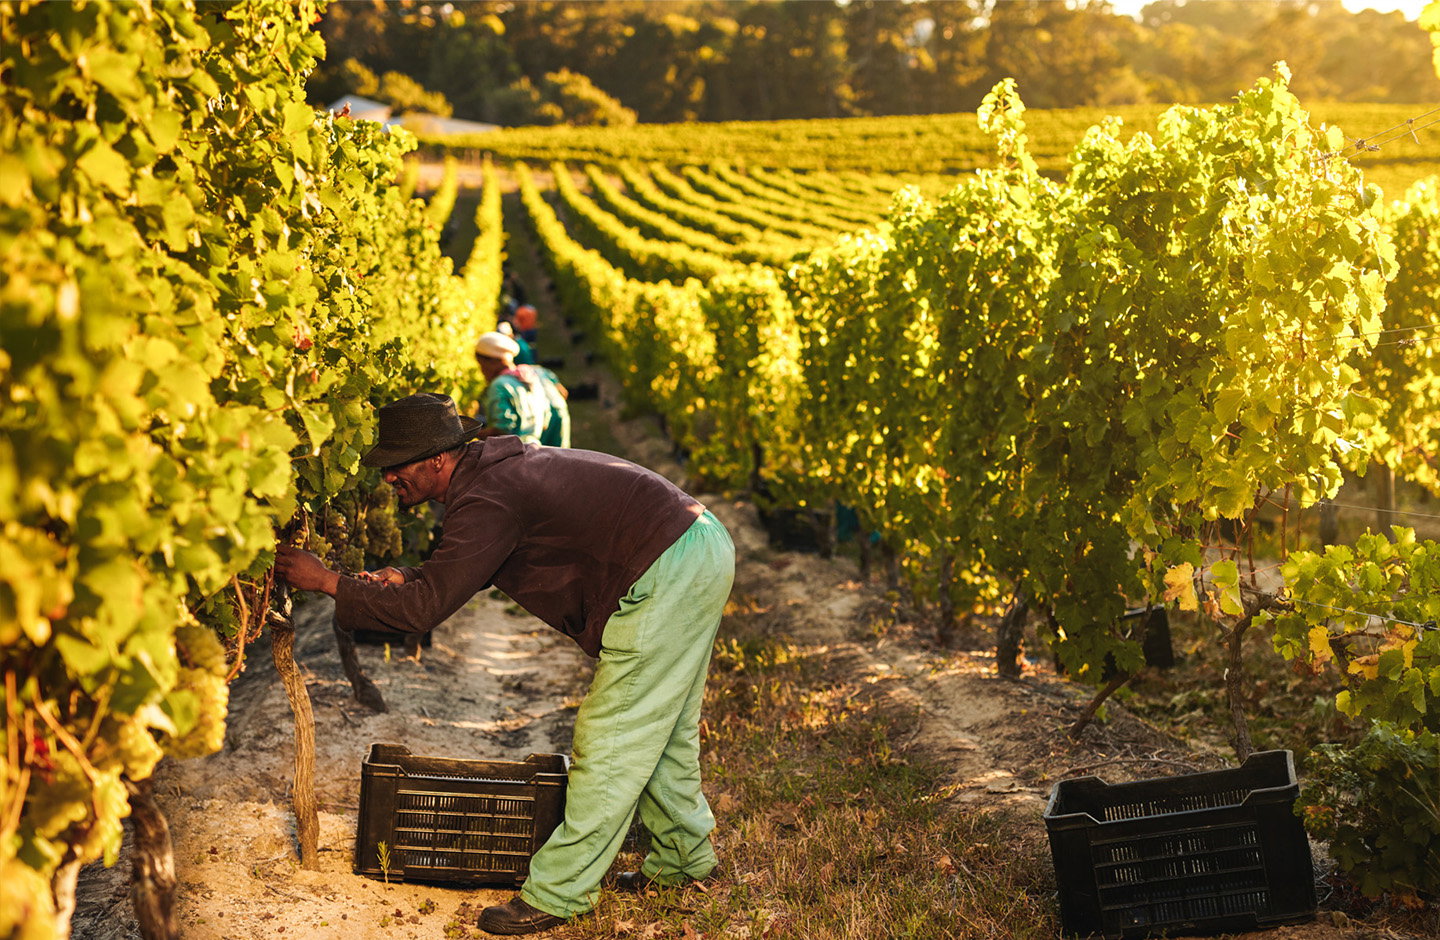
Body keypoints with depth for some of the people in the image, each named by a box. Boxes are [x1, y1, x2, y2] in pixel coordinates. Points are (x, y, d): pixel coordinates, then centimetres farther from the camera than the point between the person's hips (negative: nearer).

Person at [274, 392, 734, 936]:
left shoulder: (486, 499, -19)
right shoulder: (490, 463, 12)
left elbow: (426, 608, -20)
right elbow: (458, 576, 25)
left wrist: (328, 581, -13)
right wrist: (406, 581, 8)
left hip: (667, 574, -10)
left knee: (610, 743, -5)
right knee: (660, 728, 21)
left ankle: (559, 893, 3)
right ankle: (684, 858, 34)